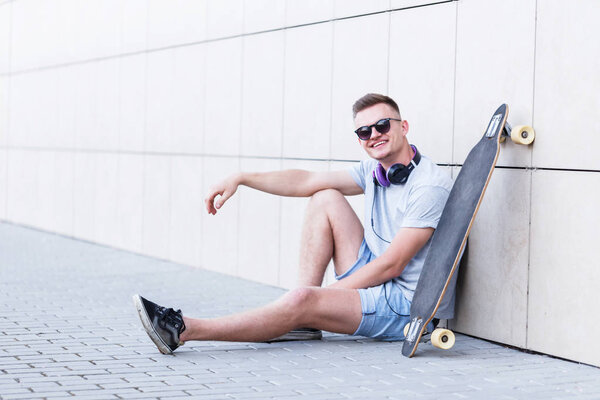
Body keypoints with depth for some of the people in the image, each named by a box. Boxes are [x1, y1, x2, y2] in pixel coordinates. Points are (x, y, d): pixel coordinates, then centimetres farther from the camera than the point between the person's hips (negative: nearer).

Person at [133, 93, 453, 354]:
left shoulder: (429, 185, -18)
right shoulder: (374, 170, 9)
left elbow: (391, 266, -21)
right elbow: (307, 181, 10)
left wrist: (330, 293, -17)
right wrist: (241, 178, 1)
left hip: (404, 306, -9)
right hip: (377, 282, 9)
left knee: (302, 300, -30)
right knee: (326, 200, 3)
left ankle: (183, 330, -30)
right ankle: (303, 321, -5)